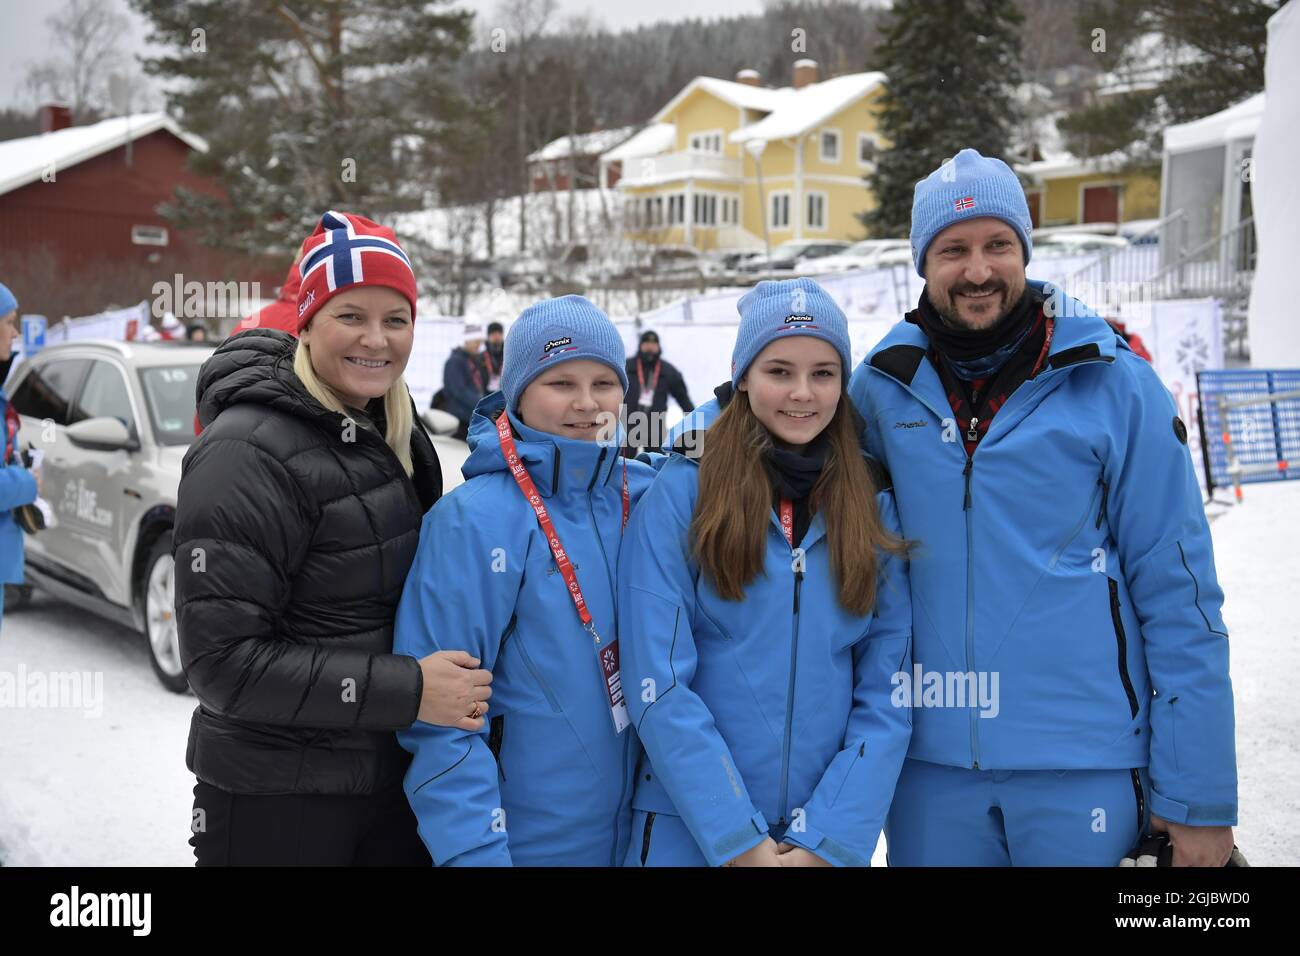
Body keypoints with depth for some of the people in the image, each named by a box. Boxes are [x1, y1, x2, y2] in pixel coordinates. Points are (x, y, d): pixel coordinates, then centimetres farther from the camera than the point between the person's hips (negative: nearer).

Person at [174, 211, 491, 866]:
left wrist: (452, 678, 1)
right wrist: (408, 691, -24)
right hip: (274, 802, -6)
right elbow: (223, 660, -22)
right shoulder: (248, 454, -19)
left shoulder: (396, 435, 5)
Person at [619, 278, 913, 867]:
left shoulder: (874, 509, 1)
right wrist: (739, 839, -14)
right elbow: (658, 684, -12)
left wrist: (830, 839, -9)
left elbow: (887, 692, -1)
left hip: (831, 836, 3)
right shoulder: (681, 493, -8)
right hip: (691, 828, -2)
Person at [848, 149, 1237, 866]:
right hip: (930, 760, 2)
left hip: (1087, 763, -2)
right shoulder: (880, 386, 0)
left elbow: (1178, 591, -6)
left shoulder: (1113, 384, -6)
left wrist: (1199, 796, -7)